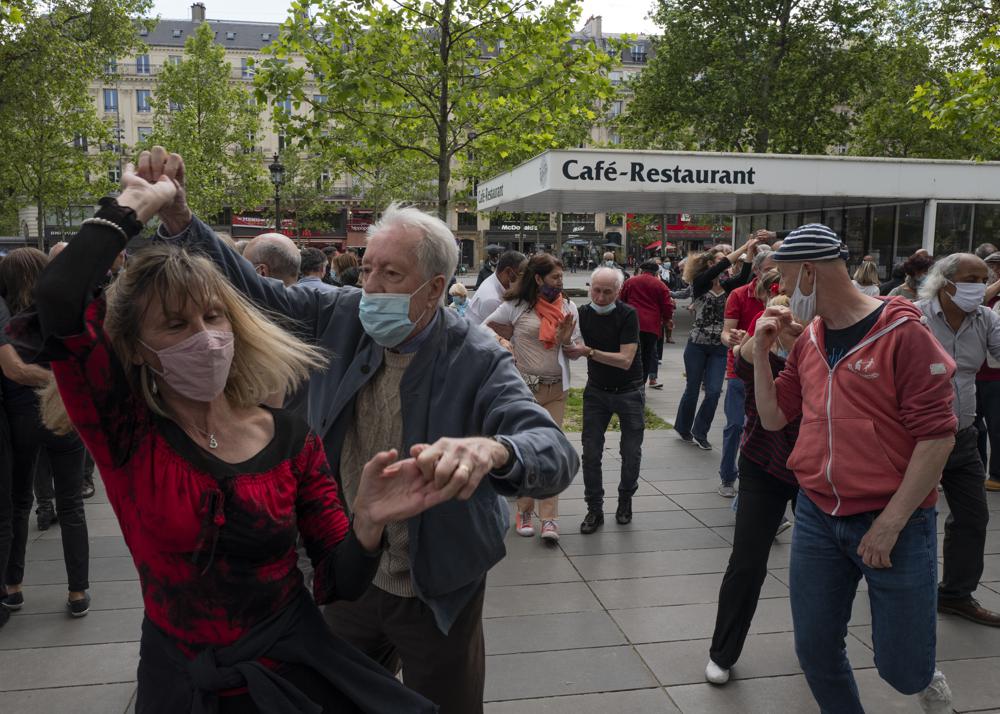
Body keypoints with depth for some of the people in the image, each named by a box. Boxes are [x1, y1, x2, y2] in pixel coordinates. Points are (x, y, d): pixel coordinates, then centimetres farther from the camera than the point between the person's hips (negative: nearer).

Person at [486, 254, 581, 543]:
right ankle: (524, 512, 20)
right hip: (523, 388, -2)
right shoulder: (516, 306, -5)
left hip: (556, 390, 2)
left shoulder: (568, 307, 4)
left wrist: (565, 340, -13)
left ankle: (549, 518, -1)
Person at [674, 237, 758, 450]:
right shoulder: (699, 283, -7)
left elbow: (743, 278, -13)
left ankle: (699, 433, 12)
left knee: (714, 391, -4)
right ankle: (683, 428, 30)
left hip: (719, 348, 4)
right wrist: (744, 247, -21)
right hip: (697, 345, -4)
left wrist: (749, 254, -21)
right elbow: (721, 267, -22)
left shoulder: (725, 286, 7)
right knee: (693, 389, 9)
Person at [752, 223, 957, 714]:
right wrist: (762, 350, 0)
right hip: (817, 518, 5)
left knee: (901, 667, 3)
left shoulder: (902, 333, -13)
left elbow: (937, 435, -15)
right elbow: (773, 418, 11)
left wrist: (890, 523, -16)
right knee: (815, 650, 9)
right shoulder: (808, 341, 7)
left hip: (892, 523, -5)